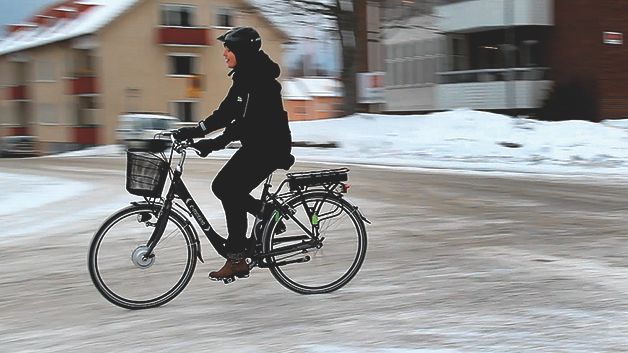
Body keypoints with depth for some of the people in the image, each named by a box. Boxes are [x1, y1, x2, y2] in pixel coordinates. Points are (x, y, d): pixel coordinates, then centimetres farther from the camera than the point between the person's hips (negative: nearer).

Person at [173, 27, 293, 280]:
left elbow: (247, 122, -26)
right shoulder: (244, 77, 12)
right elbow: (226, 114, 14)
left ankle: (237, 259, -7)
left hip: (270, 147, -10)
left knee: (232, 192, -13)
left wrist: (215, 144, -29)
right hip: (255, 145, 10)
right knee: (221, 187, 6)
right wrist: (192, 132, 6)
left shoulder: (259, 79, -19)